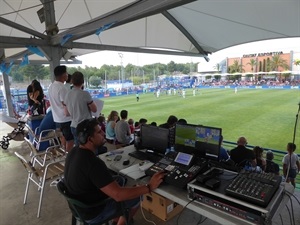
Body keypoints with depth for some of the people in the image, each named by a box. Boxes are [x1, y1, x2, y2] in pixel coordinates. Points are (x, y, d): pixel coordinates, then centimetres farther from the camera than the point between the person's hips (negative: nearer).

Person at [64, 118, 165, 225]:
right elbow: (118, 195, -36)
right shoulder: (93, 163, -37)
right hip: (92, 213, -8)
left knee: (120, 180, 20)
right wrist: (149, 187, -30)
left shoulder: (74, 151, -9)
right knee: (136, 197, 3)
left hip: (79, 204, 8)